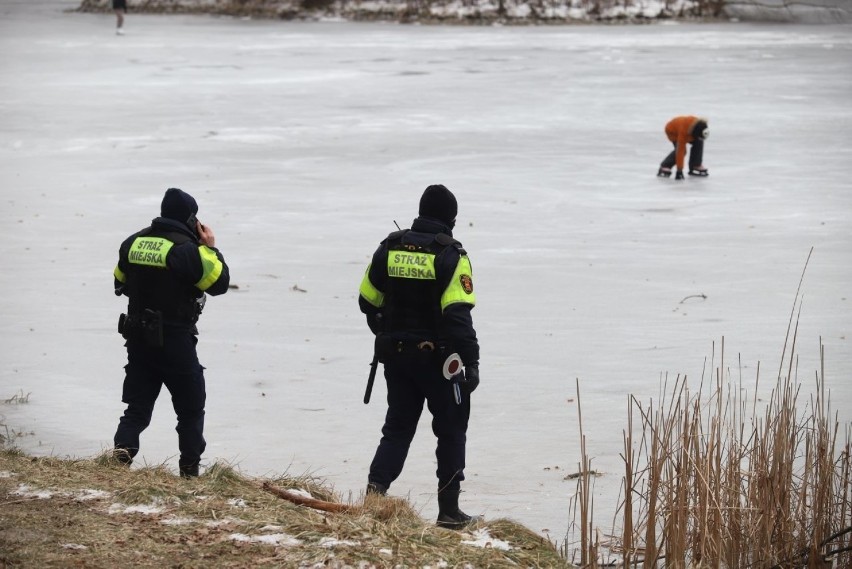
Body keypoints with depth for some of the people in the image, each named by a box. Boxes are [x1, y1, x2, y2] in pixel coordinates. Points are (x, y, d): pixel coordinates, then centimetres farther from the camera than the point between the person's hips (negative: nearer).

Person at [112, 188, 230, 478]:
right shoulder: (186, 249, -16)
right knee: (191, 409, 12)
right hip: (175, 339, -5)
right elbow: (220, 283, -8)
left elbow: (121, 285, 15)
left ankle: (122, 450, -12)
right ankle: (190, 469, 13)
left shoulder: (133, 243, 4)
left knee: (138, 405, 11)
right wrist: (210, 248, 2)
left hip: (137, 337, 5)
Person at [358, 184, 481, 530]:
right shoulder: (450, 256, -13)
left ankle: (376, 486, -6)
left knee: (398, 427, 15)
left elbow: (368, 300, 11)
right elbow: (458, 315, -20)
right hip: (438, 356, -4)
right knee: (451, 431, 9)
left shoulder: (390, 248, 3)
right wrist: (471, 361, -18)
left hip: (396, 355, 4)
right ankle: (449, 510, 9)